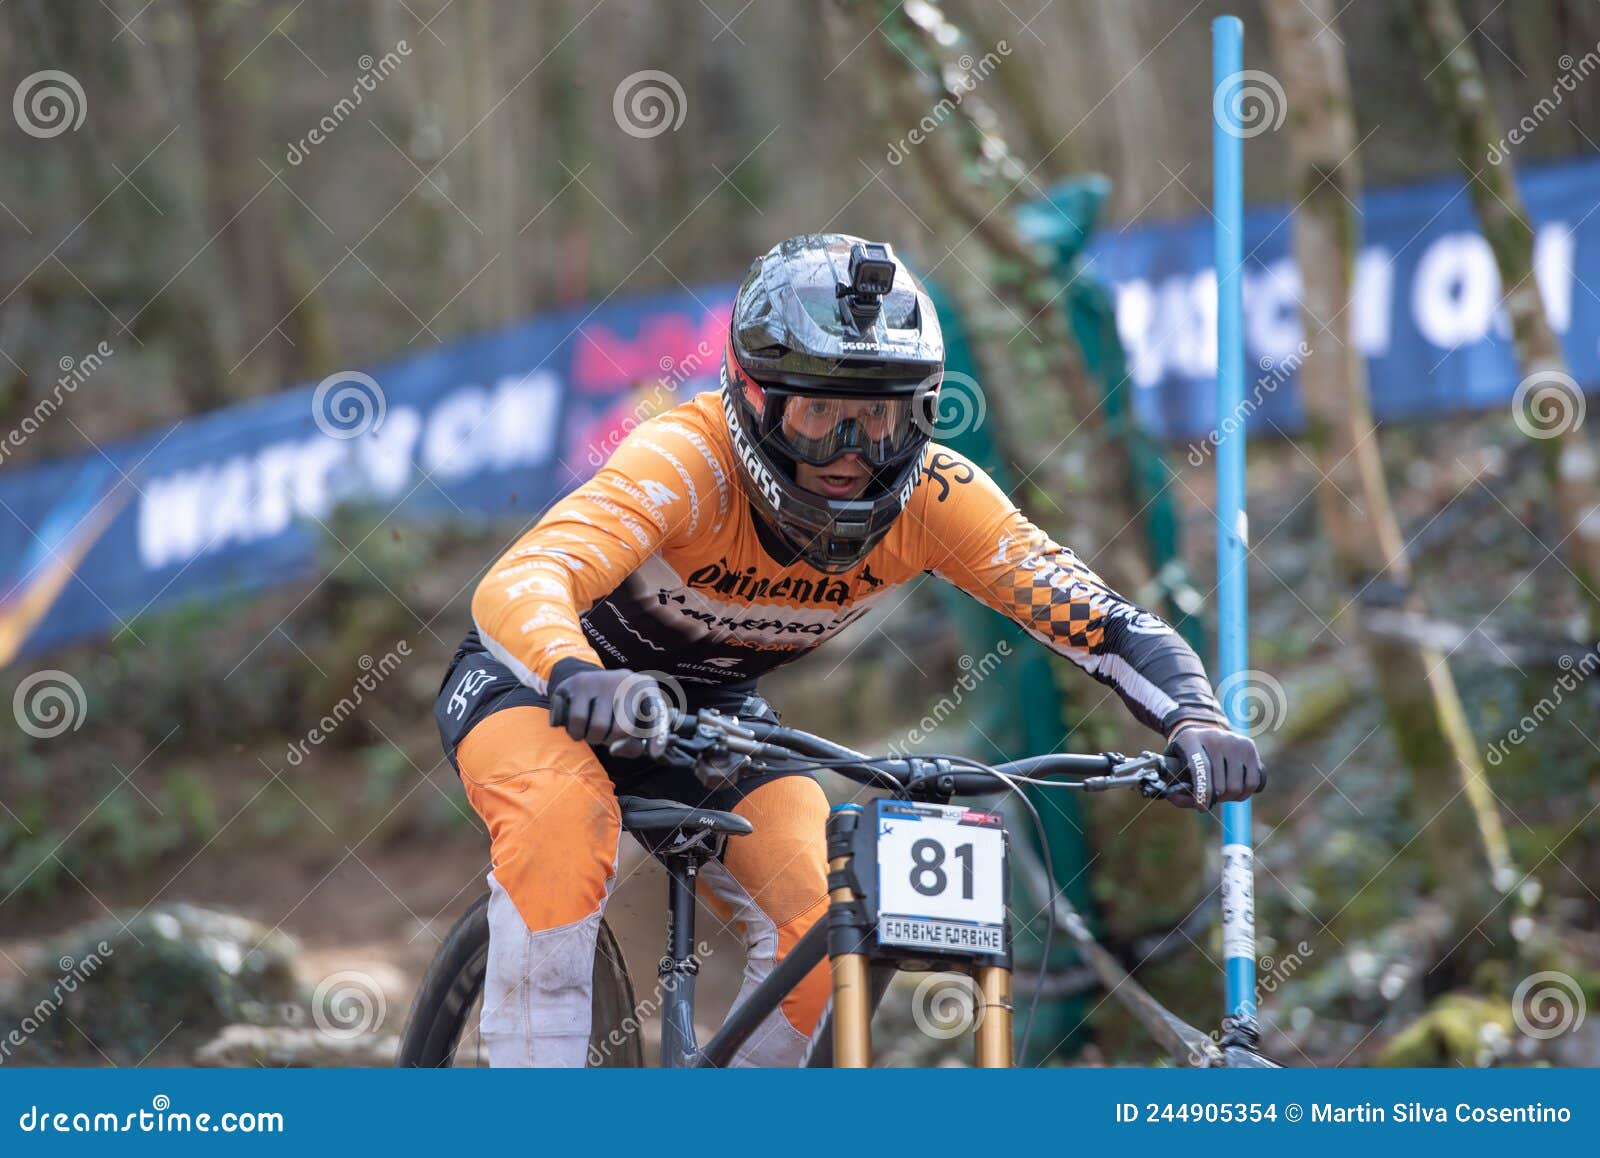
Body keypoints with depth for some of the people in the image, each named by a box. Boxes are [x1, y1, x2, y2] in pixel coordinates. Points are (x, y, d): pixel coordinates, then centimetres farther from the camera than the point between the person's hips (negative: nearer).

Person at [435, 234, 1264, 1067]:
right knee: (561, 819, -36)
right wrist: (582, 682, -72)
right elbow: (516, 586, -51)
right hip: (538, 678, -4)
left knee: (825, 932, -17)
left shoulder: (927, 497, -24)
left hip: (707, 706, 4)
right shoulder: (689, 460, -36)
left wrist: (1193, 718, -48)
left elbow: (1096, 618, -28)